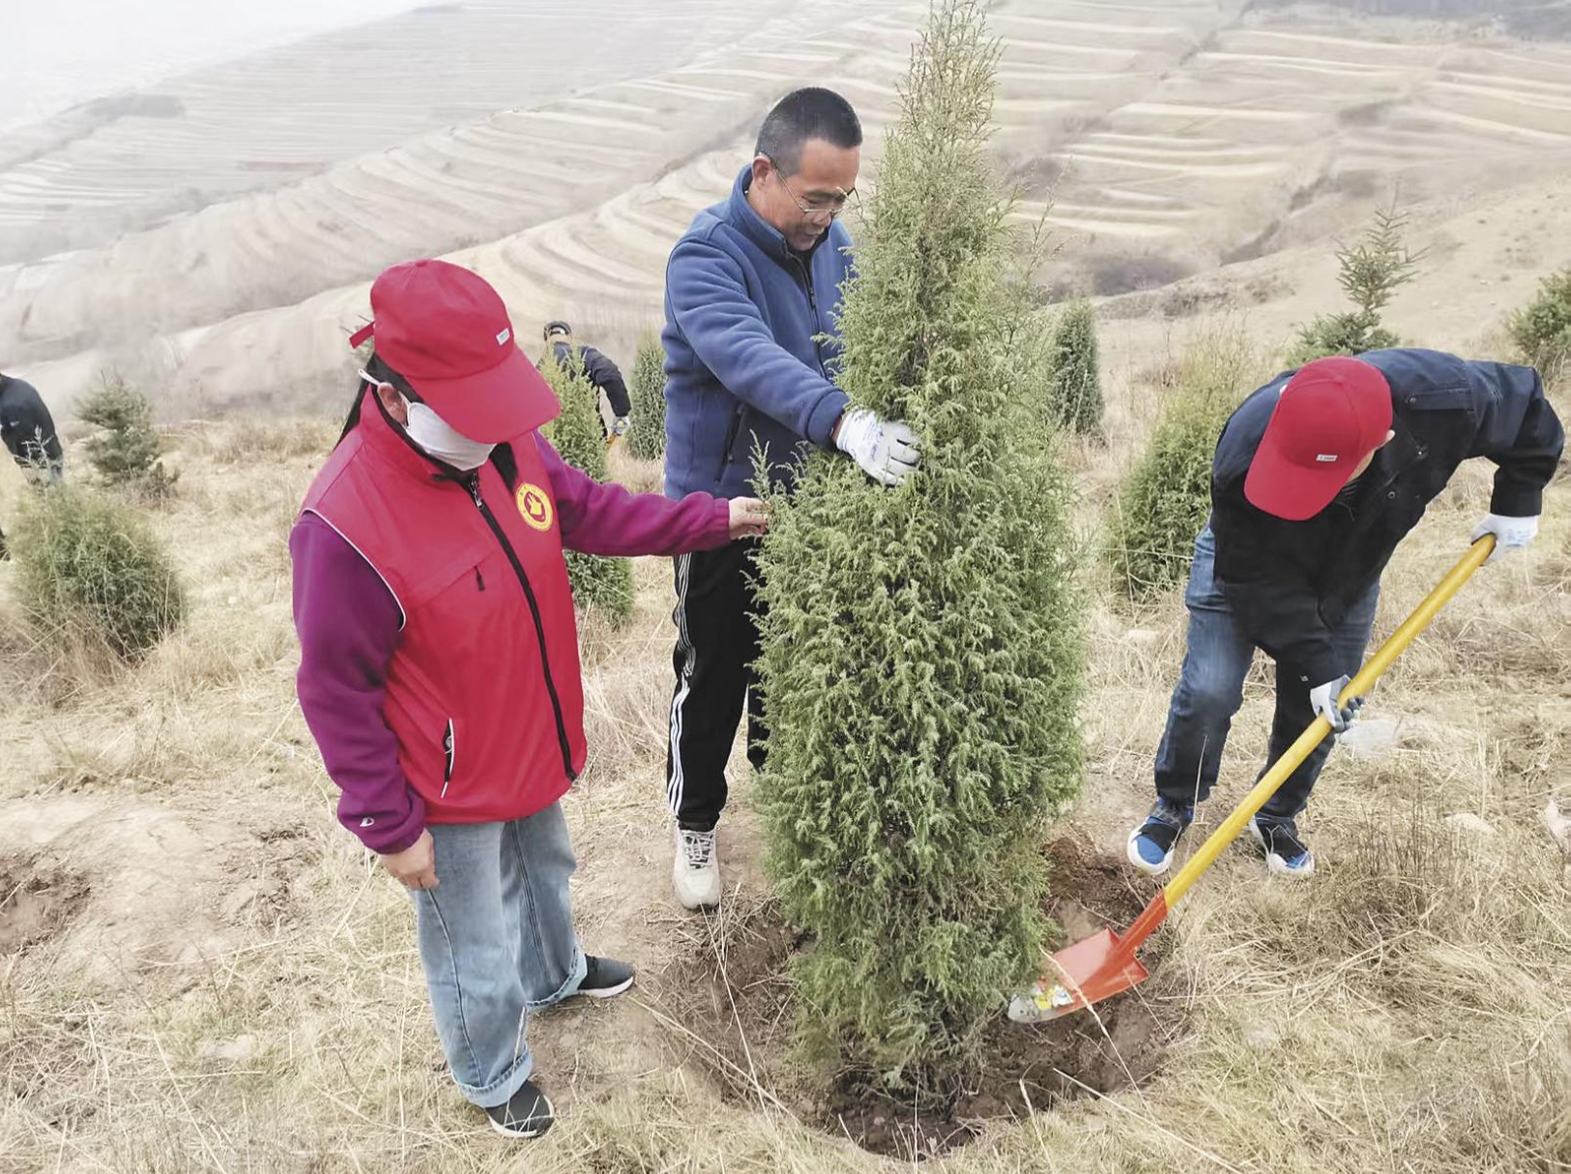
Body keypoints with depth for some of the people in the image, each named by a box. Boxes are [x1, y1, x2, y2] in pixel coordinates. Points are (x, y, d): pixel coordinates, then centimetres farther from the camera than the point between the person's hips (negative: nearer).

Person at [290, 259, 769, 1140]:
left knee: (545, 871, 33)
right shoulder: (346, 528, -32)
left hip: (535, 746, 7)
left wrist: (713, 520, -3)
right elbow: (337, 695, -22)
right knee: (477, 953, 18)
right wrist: (390, 827, -15)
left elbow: (588, 510, 4)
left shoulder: (507, 442, -14)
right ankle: (494, 1074, 48)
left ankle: (555, 974, 64)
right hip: (451, 795, -6)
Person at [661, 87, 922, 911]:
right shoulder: (707, 255, -23)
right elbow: (749, 358, -41)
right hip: (722, 506, -6)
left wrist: (902, 414, -14)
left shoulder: (833, 245, 0)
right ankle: (695, 826, 31)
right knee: (713, 676, 9)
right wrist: (846, 424, -56)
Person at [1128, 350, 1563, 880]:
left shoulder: (1446, 398, -37)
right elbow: (1261, 580, -31)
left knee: (1320, 708, 5)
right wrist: (1315, 662, -28)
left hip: (1345, 576, 3)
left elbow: (1529, 406, -12)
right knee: (1209, 691, -11)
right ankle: (1174, 807, 13)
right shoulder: (1243, 457, -43)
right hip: (1246, 563, -3)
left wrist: (1517, 501, -11)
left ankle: (1277, 818, 27)